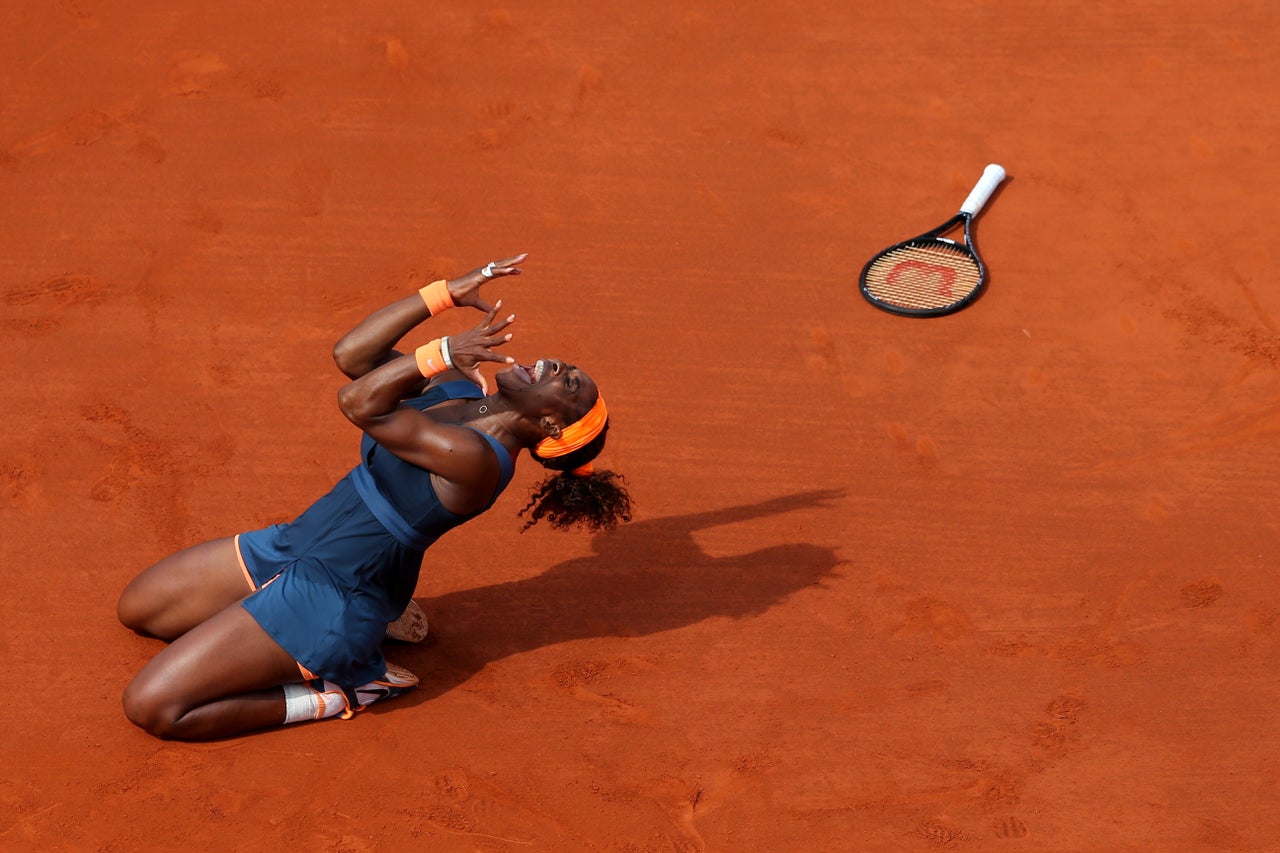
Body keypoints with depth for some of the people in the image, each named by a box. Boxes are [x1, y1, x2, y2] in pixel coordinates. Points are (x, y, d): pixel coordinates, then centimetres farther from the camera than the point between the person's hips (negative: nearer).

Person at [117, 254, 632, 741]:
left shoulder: (475, 459, -25)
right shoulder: (460, 388, 1)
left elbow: (358, 403, -26)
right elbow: (351, 354, 3)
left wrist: (441, 353, -22)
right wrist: (447, 294, -4)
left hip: (329, 595, -9)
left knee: (150, 708, -15)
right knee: (136, 610, 26)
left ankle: (336, 695, -1)